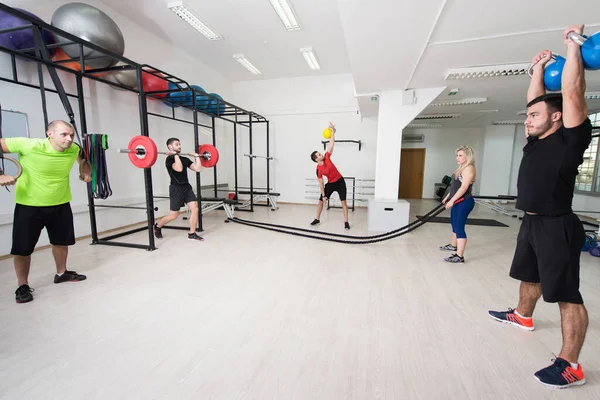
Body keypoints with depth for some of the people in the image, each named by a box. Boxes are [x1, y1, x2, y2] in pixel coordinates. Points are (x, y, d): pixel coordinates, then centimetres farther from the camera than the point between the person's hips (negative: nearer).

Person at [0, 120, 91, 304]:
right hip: (29, 206, -4)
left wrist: (86, 172, 2)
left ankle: (61, 273, 38)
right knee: (23, 248, 5)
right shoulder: (30, 145, -24)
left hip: (60, 204, 4)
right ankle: (23, 286, 23)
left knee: (62, 241, 17)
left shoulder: (74, 149, -9)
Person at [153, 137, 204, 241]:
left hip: (187, 187, 6)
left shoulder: (185, 159, 12)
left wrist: (197, 157, 10)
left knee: (195, 209, -8)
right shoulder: (170, 159, -9)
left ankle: (192, 234, 3)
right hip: (176, 189, -6)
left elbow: (198, 168, 3)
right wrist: (175, 155, -22)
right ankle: (157, 226, 31)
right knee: (174, 215, 2)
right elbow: (179, 168, -29)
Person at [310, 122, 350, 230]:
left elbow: (331, 144, -10)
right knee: (320, 200, 5)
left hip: (340, 182, 0)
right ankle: (317, 219, 23)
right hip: (330, 184, 0)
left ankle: (346, 222, -2)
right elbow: (321, 183, -11)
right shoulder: (318, 170, -15)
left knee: (343, 201, -6)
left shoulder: (327, 157, -11)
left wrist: (333, 131, -15)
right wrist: (323, 195, -13)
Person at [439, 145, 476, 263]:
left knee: (459, 227, -10)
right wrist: (448, 197, 22)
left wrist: (452, 200, -25)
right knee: (454, 224, 22)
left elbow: (464, 187, -23)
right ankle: (453, 245, 40)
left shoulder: (469, 169, -15)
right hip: (458, 202, 10)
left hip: (464, 202, -10)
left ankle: (459, 256, -8)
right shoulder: (462, 168, 16)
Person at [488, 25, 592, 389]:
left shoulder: (569, 140, -11)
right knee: (529, 276, 25)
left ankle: (570, 365, 10)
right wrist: (540, 68, 22)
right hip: (531, 223, 9)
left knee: (566, 295, -1)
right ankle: (523, 316, 46)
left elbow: (573, 94, -19)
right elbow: (537, 100, 21)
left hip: (557, 227, -9)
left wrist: (573, 46, -11)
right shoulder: (537, 141, 9)